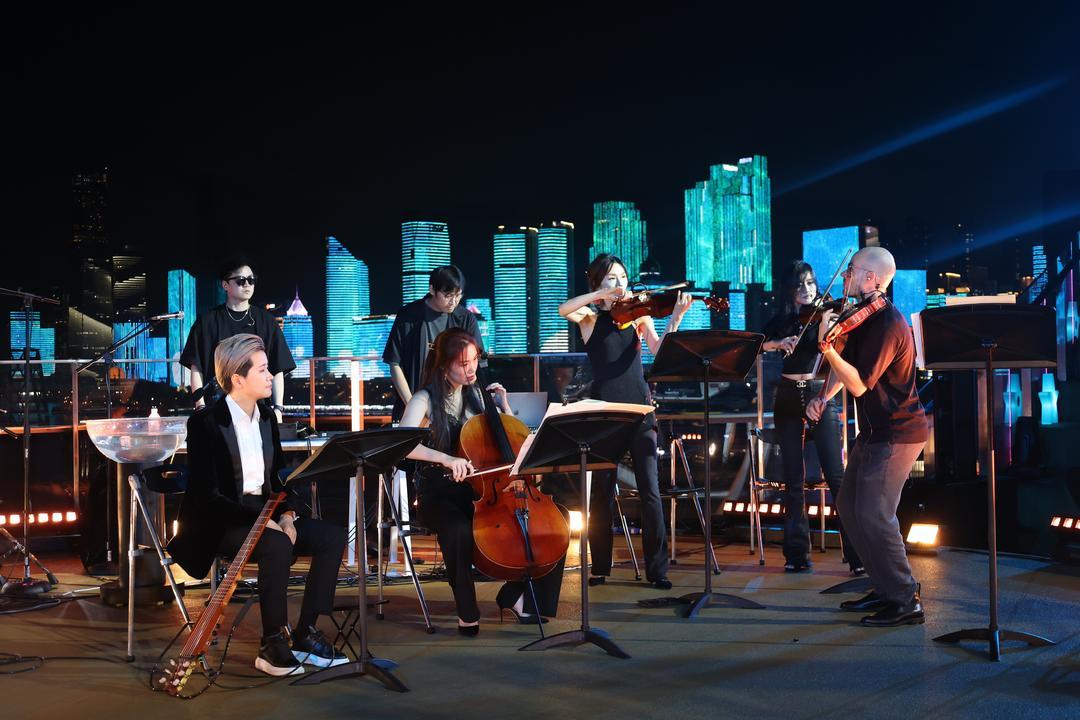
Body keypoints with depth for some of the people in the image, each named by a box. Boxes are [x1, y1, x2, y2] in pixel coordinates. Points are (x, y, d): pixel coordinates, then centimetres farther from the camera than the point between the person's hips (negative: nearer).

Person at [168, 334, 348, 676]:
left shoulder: (267, 417, 10)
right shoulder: (206, 422, -12)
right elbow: (206, 493, -18)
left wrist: (286, 514, -6)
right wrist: (261, 520, -25)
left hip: (265, 514, 7)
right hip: (221, 523, -7)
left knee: (333, 535, -13)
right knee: (278, 545, -35)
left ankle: (305, 634, -8)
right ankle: (272, 645, -23)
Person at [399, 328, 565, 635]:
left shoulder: (476, 395, 12)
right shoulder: (425, 400, -5)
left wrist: (503, 405, 5)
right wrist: (446, 458, -35)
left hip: (480, 488, 5)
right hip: (439, 494, -5)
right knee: (459, 531, -40)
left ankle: (515, 595, 1)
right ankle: (467, 612, -18)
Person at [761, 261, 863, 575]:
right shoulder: (782, 319, 11)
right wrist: (779, 343, -17)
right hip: (788, 399, 3)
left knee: (836, 475, -11)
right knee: (794, 478, 4)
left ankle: (857, 554, -9)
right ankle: (797, 554, 10)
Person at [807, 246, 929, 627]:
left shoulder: (887, 324, -21)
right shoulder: (864, 316, 10)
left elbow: (859, 384, -25)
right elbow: (846, 363, 18)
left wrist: (825, 344, -31)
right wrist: (823, 397, 3)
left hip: (896, 434, -10)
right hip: (875, 431, 10)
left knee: (873, 515, -12)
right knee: (850, 506, 14)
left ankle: (905, 601, -2)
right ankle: (885, 587, 23)